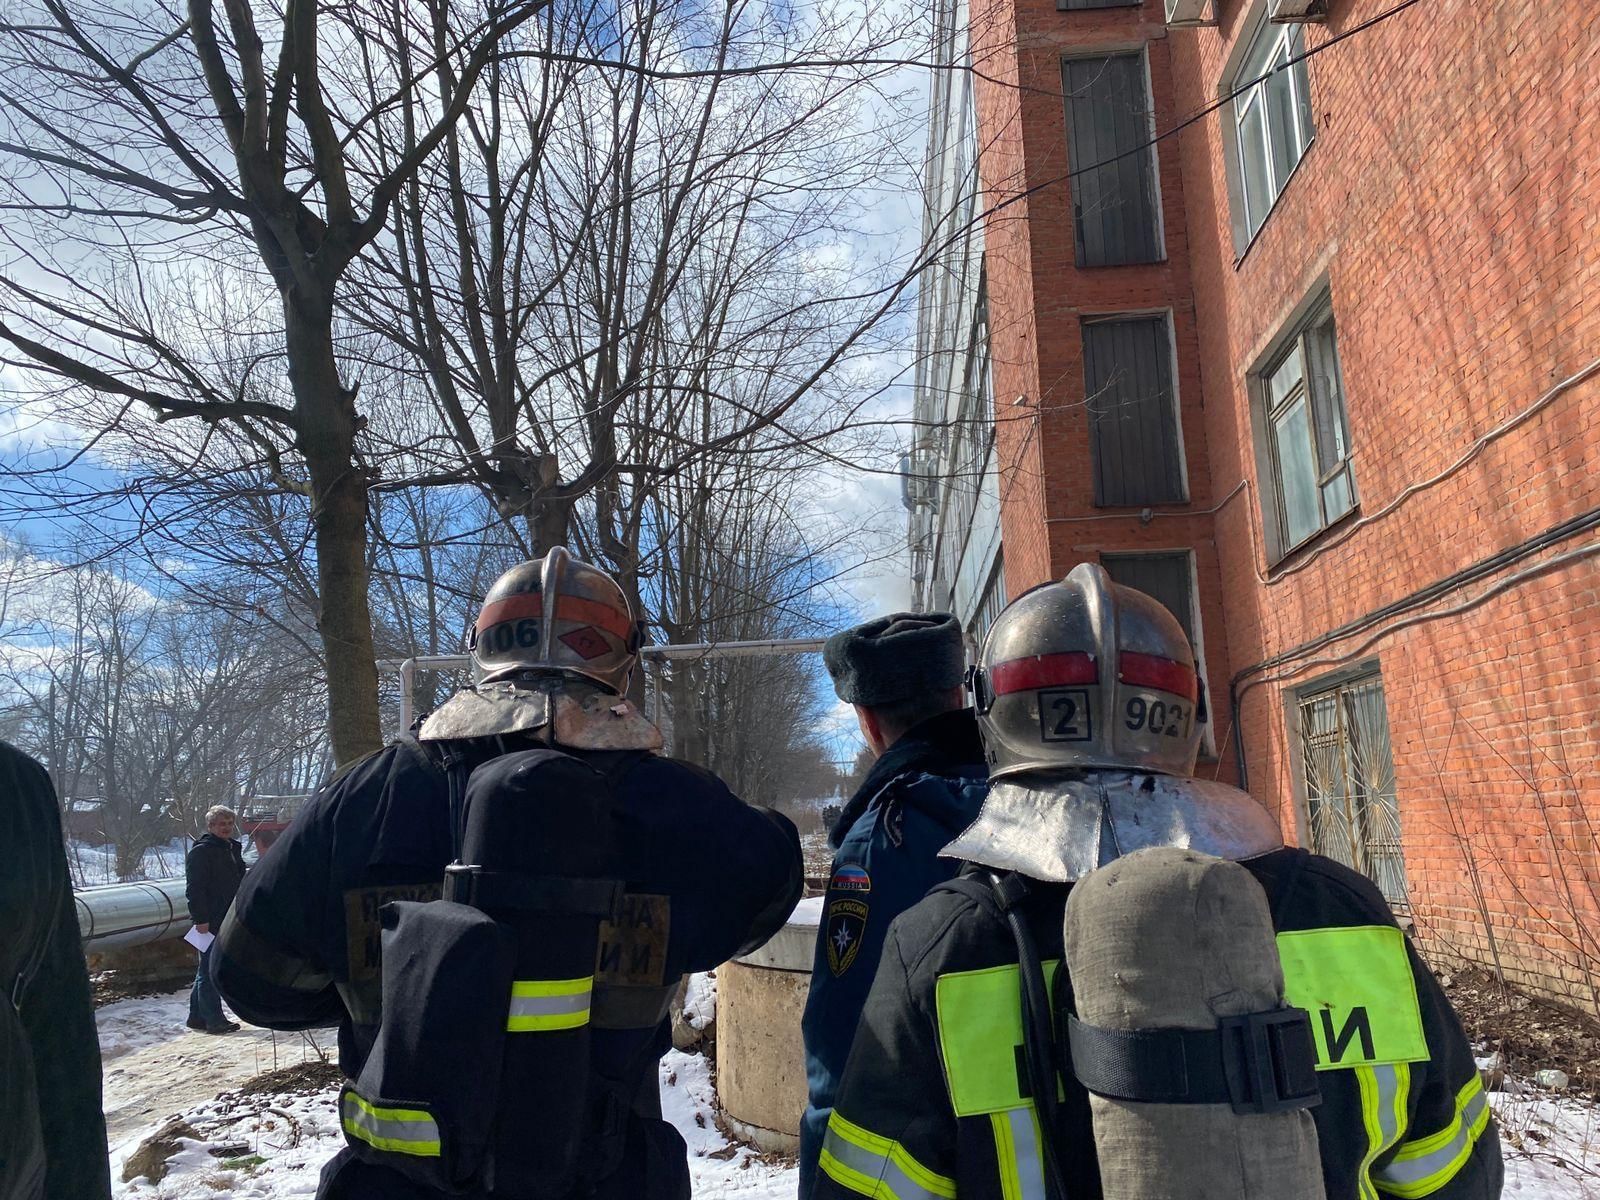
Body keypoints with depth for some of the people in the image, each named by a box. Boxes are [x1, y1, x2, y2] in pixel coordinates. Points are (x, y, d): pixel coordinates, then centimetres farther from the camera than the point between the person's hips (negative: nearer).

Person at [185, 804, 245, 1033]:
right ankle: (214, 1019, -1)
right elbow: (195, 888, -16)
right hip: (209, 921, -9)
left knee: (207, 969, 15)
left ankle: (197, 1016, 24)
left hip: (228, 920, 9)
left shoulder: (233, 848, 16)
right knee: (210, 969, -5)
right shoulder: (201, 851, -10)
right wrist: (200, 918, -21)